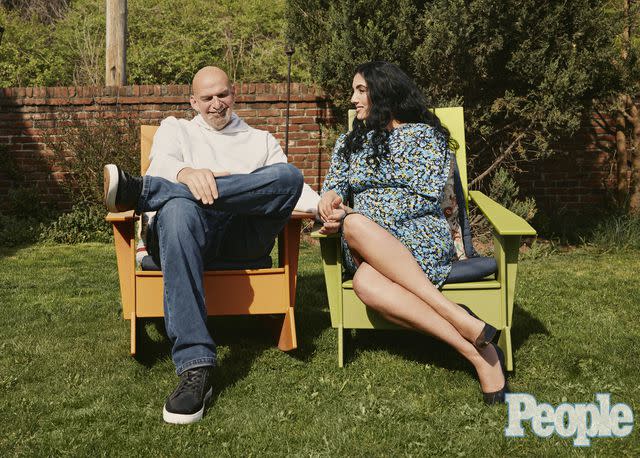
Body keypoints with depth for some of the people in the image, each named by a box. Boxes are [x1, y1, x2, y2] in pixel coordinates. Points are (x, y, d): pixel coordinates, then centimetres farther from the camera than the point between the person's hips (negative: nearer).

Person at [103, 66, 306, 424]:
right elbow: (162, 162, 4)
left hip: (245, 235, 1)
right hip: (190, 228, -1)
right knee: (178, 208, -40)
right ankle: (195, 367, -49)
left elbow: (289, 185, 17)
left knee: (290, 175, -28)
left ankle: (139, 190, -31)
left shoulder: (262, 140, 31)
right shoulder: (175, 129, 27)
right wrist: (187, 173, -23)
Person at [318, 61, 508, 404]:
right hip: (366, 248, 3)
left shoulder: (425, 134, 7)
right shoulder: (349, 143, 24)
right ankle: (476, 352, -37)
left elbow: (426, 198, -6)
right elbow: (332, 190, 20)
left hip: (420, 238, -3)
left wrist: (349, 216, -12)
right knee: (365, 284, -36)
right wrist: (328, 199, -9)